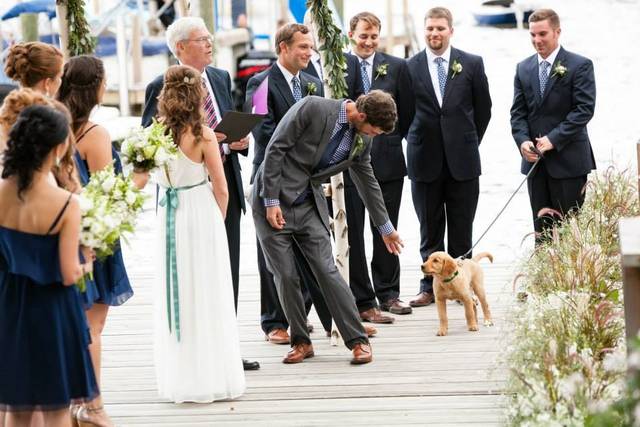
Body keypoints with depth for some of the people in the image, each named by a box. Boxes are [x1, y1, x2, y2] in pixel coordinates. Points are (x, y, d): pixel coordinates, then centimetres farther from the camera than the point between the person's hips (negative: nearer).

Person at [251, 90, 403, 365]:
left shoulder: (362, 140, 1)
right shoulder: (311, 109, -18)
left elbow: (368, 182, 16)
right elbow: (275, 150, -15)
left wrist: (386, 228, 25)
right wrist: (272, 202, -17)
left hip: (309, 206, 4)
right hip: (272, 201, -4)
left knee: (326, 270, -6)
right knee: (285, 275, -3)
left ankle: (358, 340, -3)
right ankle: (301, 342, 10)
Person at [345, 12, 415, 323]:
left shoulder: (396, 67, 3)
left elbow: (407, 113, 8)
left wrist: (391, 141, 5)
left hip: (387, 160, 2)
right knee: (352, 235, 0)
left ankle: (388, 292, 24)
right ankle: (362, 301, 4)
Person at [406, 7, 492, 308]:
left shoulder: (472, 64, 2)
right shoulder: (409, 67, 1)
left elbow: (484, 109, 9)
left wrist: (469, 143, 9)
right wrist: (416, 143, 5)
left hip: (462, 159, 0)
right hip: (425, 160, 0)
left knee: (462, 229, 5)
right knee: (430, 229, 6)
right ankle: (430, 287, 12)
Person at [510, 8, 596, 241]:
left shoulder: (580, 65, -5)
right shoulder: (523, 68, 11)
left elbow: (585, 108, -12)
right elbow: (518, 111, 9)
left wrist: (554, 139, -18)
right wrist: (523, 140, -10)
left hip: (568, 160, -5)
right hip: (535, 161, 5)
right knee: (541, 228, 7)